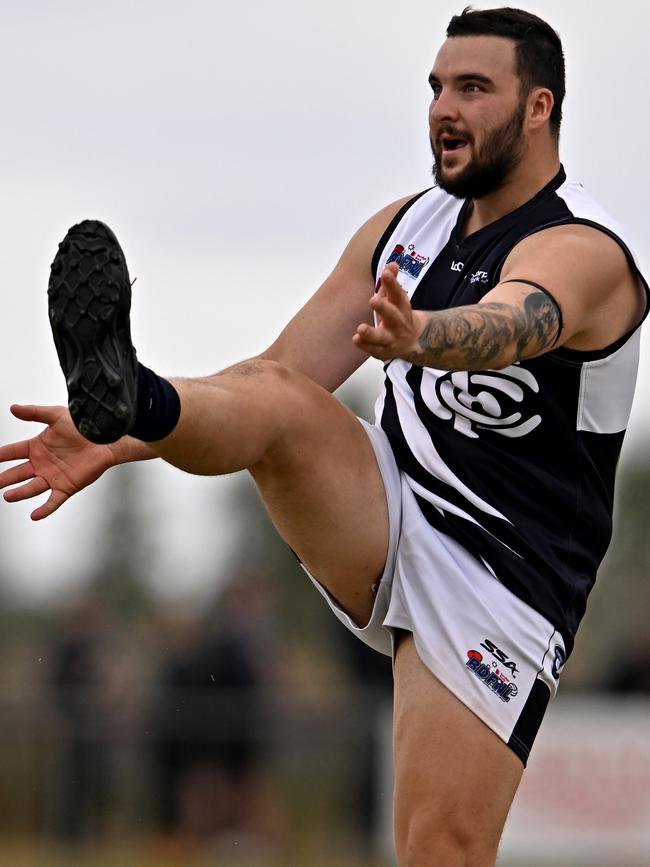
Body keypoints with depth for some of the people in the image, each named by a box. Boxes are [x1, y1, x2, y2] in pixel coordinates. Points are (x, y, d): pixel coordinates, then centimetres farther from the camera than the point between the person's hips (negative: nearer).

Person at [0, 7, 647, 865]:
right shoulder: (403, 226, 9)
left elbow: (501, 328, -37)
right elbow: (280, 369, 7)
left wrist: (416, 336, -60)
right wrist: (120, 442, -6)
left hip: (497, 580, -5)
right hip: (384, 523, 5)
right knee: (280, 402, -23)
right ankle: (126, 399, -54)